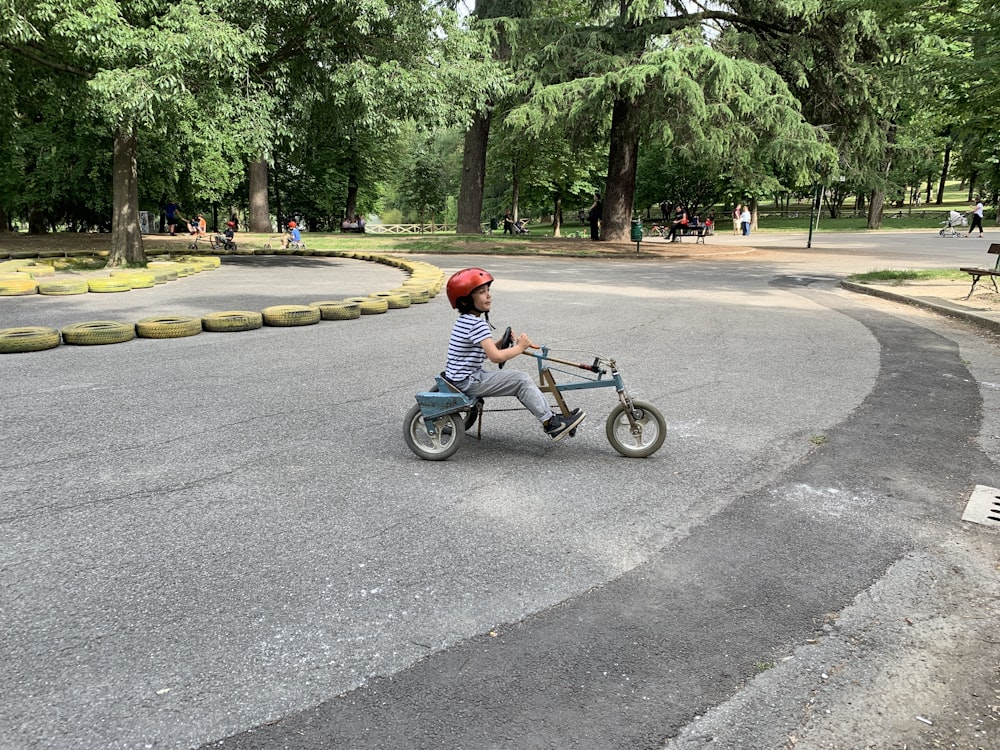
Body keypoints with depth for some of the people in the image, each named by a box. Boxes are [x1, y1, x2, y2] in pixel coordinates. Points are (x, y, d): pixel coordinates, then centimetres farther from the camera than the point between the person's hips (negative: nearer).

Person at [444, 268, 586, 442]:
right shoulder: (477, 324, -21)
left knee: (521, 380, 11)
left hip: (464, 378, 10)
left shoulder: (465, 320, 10)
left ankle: (551, 416, 12)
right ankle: (551, 424, -7)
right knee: (521, 380, -13)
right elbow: (496, 357, -26)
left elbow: (485, 352, 15)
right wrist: (519, 347, -11)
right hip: (468, 382, -10)